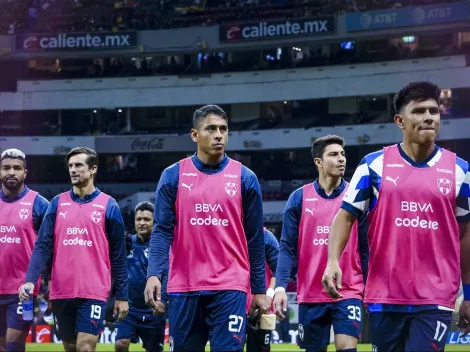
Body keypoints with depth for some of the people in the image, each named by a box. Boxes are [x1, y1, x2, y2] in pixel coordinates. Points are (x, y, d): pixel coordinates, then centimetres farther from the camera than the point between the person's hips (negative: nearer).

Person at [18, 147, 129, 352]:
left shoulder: (108, 205, 1)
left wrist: (122, 296, 0)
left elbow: (118, 255, 2)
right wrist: (30, 280, -12)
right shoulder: (57, 203, 8)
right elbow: (43, 246, 2)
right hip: (61, 292, 3)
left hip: (93, 292, -3)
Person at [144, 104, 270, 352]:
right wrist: (153, 274, -14)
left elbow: (254, 238, 6)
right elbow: (162, 230, 0)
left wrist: (259, 289, 5)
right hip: (184, 287, 1)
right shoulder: (173, 176, 4)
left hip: (230, 287, -1)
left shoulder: (245, 178, 4)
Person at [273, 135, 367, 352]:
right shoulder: (299, 198, 2)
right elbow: (287, 247, 1)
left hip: (348, 292, -1)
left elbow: (366, 247, 4)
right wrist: (280, 287, -10)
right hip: (311, 294, 1)